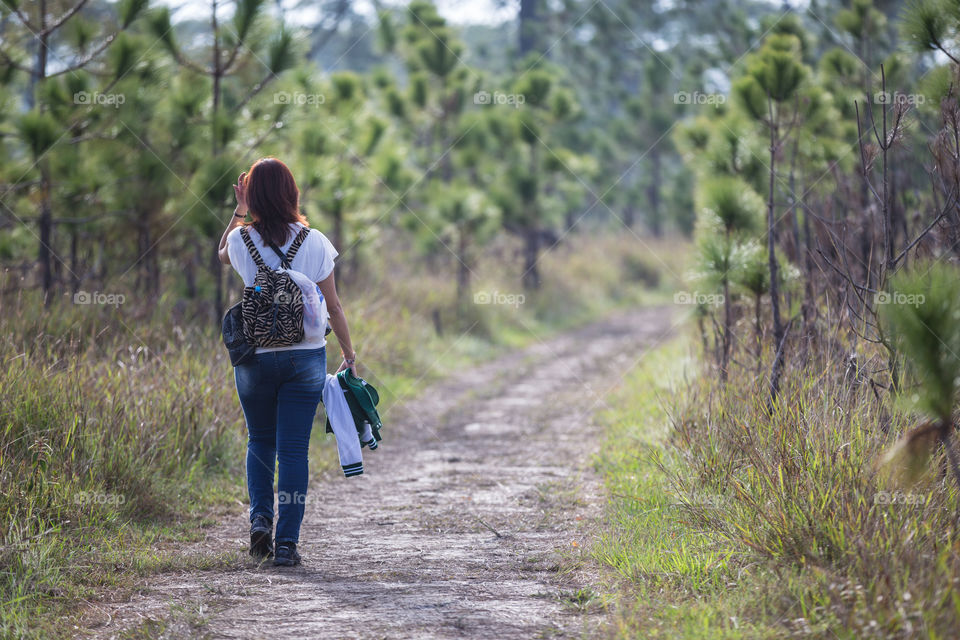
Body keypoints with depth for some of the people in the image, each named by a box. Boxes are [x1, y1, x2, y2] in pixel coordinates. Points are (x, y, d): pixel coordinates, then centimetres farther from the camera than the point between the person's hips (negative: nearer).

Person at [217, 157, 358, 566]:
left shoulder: (242, 241, -4)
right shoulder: (314, 243, -5)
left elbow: (221, 255, 23)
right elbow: (333, 307, 0)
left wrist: (240, 210, 20)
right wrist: (349, 355, 10)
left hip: (255, 359, 1)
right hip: (305, 357, -1)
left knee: (260, 441, 19)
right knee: (294, 448, 2)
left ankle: (260, 516, 1)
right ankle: (287, 542, -1)